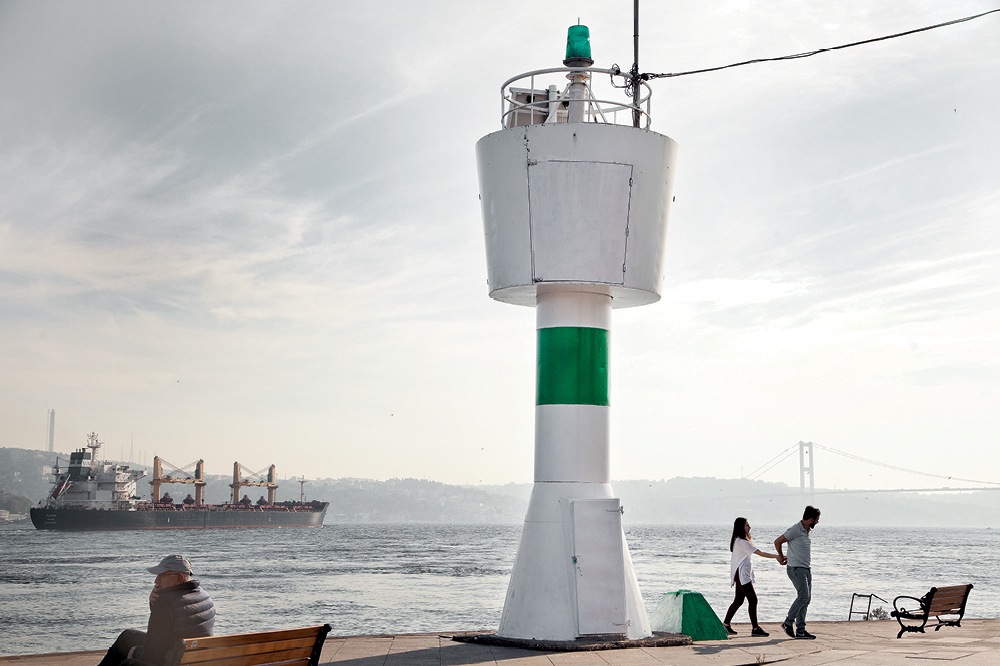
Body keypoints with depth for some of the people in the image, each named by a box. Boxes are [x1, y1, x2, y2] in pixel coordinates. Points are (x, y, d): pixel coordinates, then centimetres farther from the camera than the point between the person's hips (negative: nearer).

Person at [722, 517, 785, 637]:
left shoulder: (738, 541, 16)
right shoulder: (742, 542, -17)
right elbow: (760, 553, -19)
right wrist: (777, 556, -16)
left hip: (742, 575, 11)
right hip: (742, 575, -11)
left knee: (738, 600, 13)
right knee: (753, 600, -10)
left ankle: (726, 625, 18)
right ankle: (755, 628, -8)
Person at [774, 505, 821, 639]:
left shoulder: (808, 531, 12)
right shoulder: (795, 530, -15)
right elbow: (777, 542, -9)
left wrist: (788, 557, 19)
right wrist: (782, 557, 5)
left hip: (807, 569, 9)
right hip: (796, 569, -9)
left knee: (806, 598, 5)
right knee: (803, 596, -16)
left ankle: (800, 630, 7)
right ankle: (788, 623, -4)